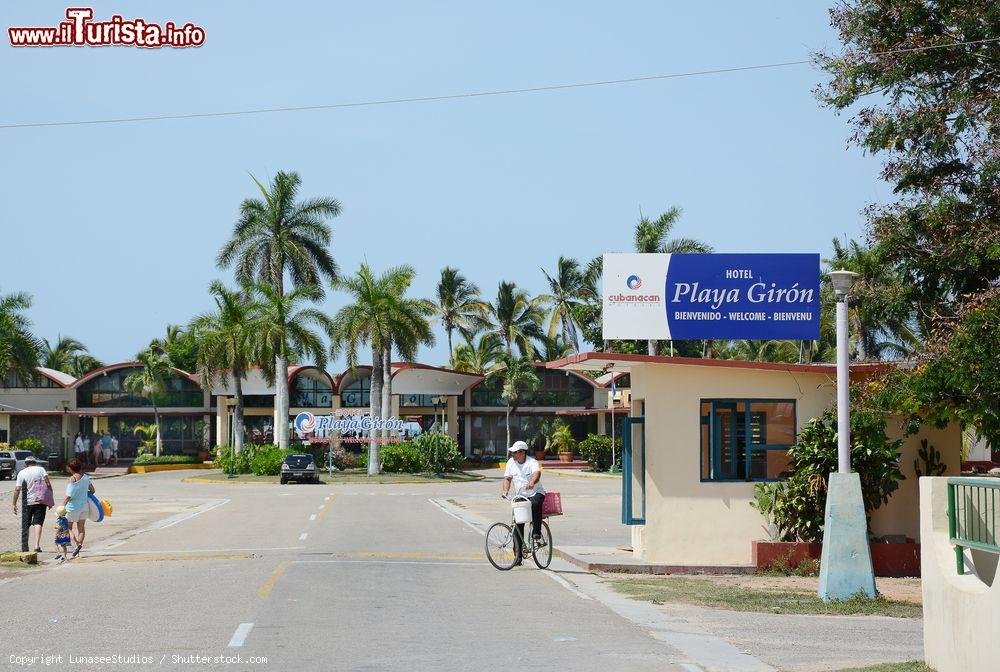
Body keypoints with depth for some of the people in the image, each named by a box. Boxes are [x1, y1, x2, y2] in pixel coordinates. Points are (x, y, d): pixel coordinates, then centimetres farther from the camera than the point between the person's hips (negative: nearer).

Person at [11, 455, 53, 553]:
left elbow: (17, 489, -4)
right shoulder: (40, 469, 2)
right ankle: (37, 545, -18)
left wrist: (14, 504, 1)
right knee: (38, 523, -4)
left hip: (27, 502, 1)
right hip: (40, 501, -1)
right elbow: (48, 483, -7)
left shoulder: (21, 473, 3)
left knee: (26, 524, 14)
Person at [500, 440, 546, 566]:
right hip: (519, 496, 4)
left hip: (535, 493, -4)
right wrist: (506, 491, -13)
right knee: (517, 524, -6)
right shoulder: (511, 463, 4)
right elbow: (507, 478, 6)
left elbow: (537, 473, -31)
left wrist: (532, 483, -53)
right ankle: (518, 556, -2)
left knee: (535, 504, -40)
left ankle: (536, 534, -25)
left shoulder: (532, 462, -12)